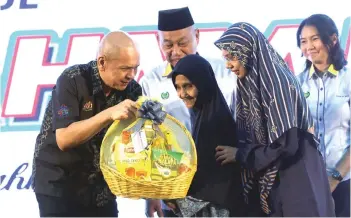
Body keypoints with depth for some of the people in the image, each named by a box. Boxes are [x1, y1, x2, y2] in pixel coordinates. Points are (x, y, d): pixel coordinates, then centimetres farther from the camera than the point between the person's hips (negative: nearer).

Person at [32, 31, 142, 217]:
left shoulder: (132, 89, -6)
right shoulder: (72, 80, -17)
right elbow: (64, 139, -26)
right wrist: (109, 114, -34)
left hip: (100, 184, 4)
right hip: (59, 183, -4)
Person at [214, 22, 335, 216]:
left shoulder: (278, 82, -19)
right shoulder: (249, 84, 5)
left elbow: (286, 145, -22)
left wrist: (240, 154, -13)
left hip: (296, 179, -8)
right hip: (268, 180, 8)